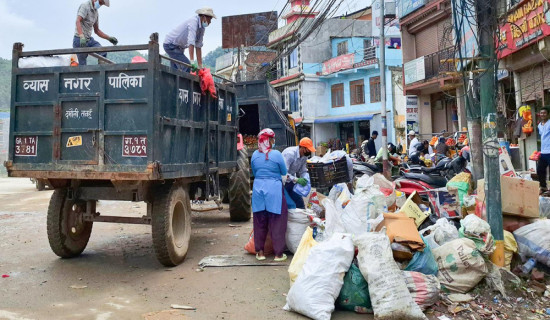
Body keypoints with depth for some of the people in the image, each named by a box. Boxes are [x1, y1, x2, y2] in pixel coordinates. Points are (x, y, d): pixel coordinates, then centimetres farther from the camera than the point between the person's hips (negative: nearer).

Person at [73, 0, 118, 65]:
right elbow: (78, 21, -27)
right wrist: (82, 36, -42)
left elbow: (96, 30, 21)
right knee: (82, 65, -6)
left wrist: (109, 38, 10)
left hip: (89, 40, 7)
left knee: (103, 53, -16)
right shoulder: (85, 6, -11)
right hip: (80, 40, -7)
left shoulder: (95, 12, 13)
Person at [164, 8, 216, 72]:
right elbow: (191, 42, -34)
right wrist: (192, 62, -41)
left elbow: (198, 47, 4)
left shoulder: (202, 28, 5)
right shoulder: (193, 21, -23)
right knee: (187, 66, -21)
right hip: (171, 44, -10)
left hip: (179, 48, 10)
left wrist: (200, 66, -2)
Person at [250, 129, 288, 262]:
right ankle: (278, 253, 12)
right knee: (277, 222, 5)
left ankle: (260, 252, 20)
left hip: (258, 188, 4)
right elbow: (284, 172, 2)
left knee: (259, 222, 13)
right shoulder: (276, 154, -9)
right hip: (274, 189, -4)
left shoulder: (255, 155, 4)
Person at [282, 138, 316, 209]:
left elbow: (303, 171, 5)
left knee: (300, 203, 10)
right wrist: (297, 180, -40)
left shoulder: (305, 156, -4)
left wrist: (306, 179, -15)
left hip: (291, 181, 8)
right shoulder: (290, 153, -29)